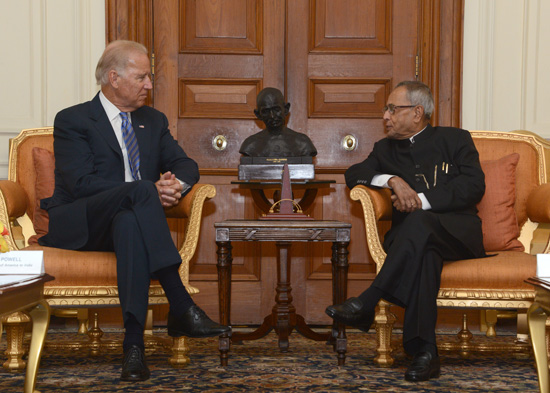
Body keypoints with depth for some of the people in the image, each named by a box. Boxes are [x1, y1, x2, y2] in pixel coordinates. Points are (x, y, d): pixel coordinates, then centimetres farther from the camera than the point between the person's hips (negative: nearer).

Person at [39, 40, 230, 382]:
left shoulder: (153, 121, 21)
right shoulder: (72, 121, 1)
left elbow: (187, 165, 12)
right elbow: (81, 183, -13)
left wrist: (175, 185, -15)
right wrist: (151, 190, -22)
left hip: (129, 218, 4)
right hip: (78, 226, -4)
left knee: (129, 221, -37)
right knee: (140, 190, -35)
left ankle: (134, 345, -47)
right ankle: (182, 309, -42)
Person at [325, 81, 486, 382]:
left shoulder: (455, 139, 15)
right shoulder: (386, 149, 27)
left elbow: (474, 185, -1)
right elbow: (353, 174, 9)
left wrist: (422, 200, -13)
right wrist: (392, 180, -11)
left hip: (458, 233, -2)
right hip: (412, 235, 2)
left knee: (419, 221, -37)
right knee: (425, 251, -37)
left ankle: (366, 305, -45)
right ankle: (423, 351, -46)